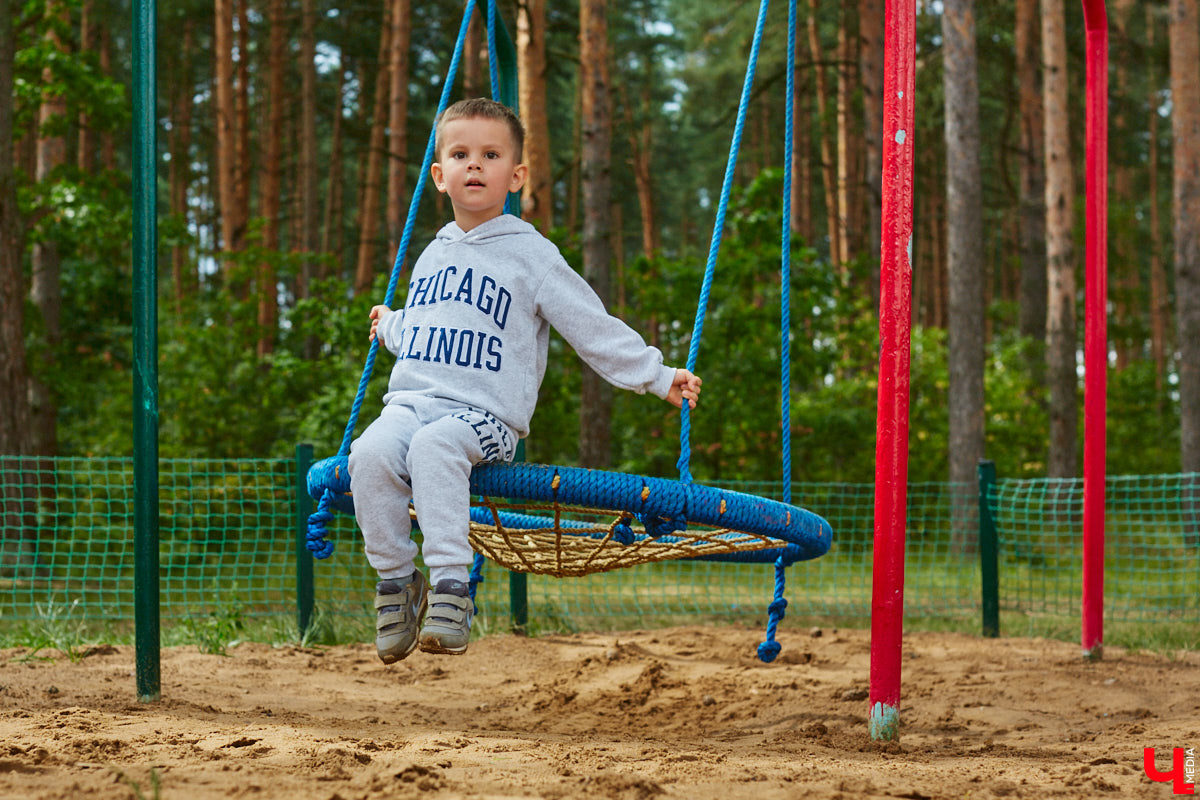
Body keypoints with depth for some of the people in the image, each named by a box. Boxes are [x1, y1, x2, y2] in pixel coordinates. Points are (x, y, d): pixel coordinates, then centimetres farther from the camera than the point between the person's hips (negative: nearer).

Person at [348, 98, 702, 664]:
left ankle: (451, 585, -37)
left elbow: (594, 328, 5)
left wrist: (658, 378, 2)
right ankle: (395, 579, -15)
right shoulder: (433, 255, 21)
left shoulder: (529, 255, 4)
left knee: (434, 446, -38)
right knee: (371, 453, -28)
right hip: (412, 399, 5)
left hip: (483, 412, -5)